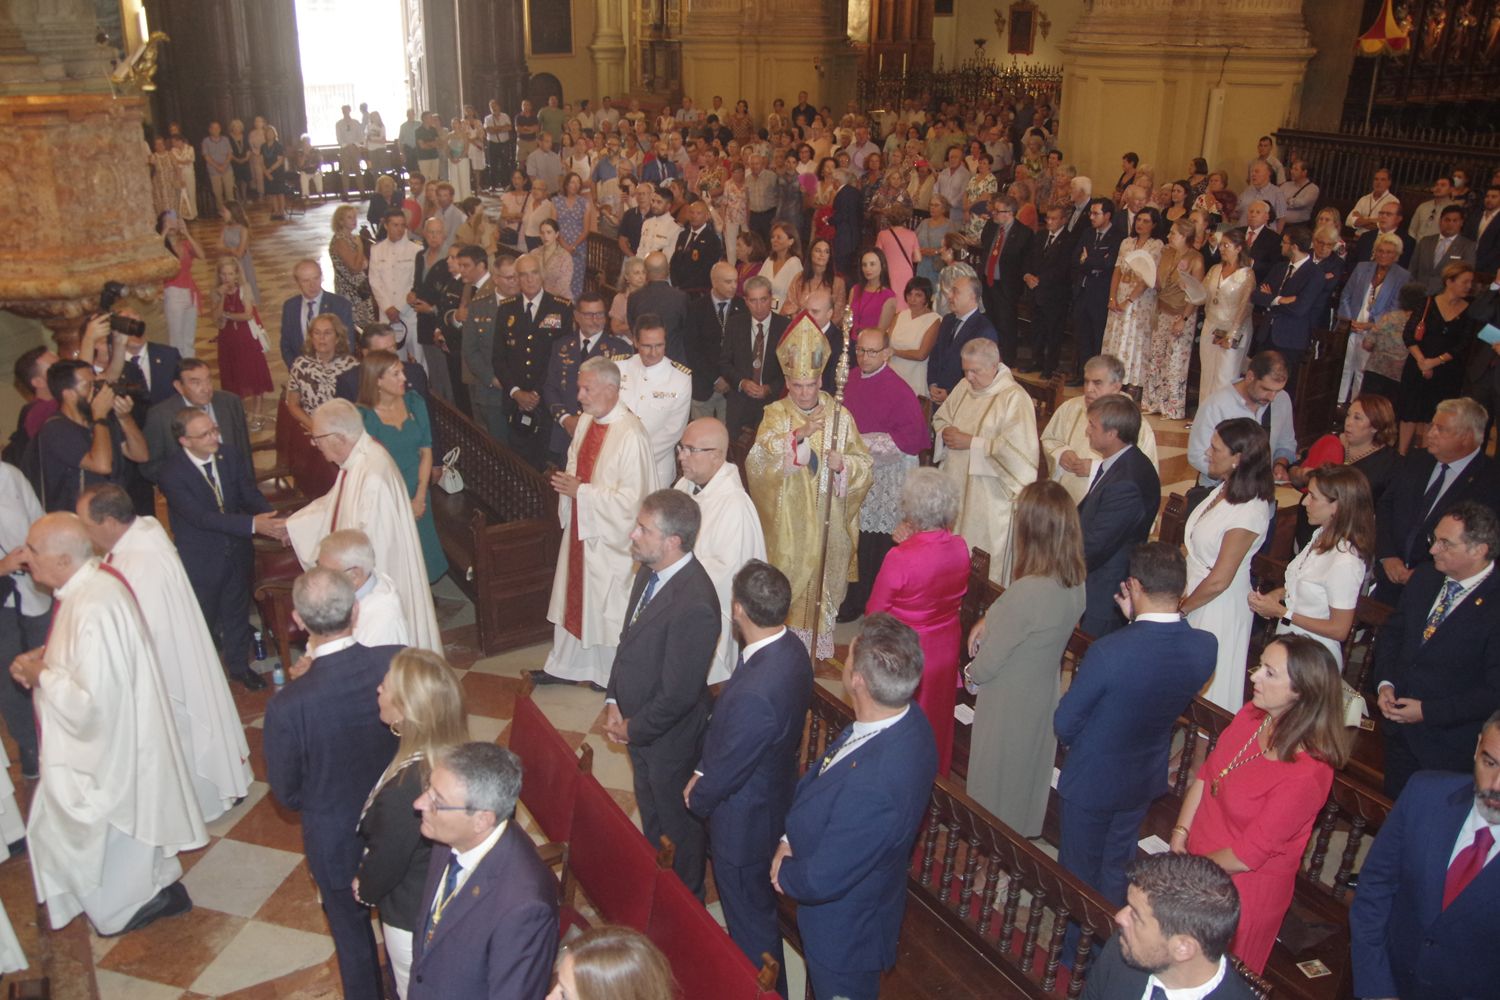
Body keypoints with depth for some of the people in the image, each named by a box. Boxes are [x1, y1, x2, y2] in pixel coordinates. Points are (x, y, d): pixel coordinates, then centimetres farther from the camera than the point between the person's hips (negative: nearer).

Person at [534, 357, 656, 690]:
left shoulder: (631, 434, -25)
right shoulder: (586, 421, 1)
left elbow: (631, 497, -26)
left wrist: (581, 491, -21)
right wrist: (568, 482, -4)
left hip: (610, 536, -8)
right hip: (581, 526, 8)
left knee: (607, 604, 9)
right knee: (573, 595, 19)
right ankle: (566, 665, 37)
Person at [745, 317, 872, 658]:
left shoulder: (839, 416, 1)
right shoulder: (776, 414, -3)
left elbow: (864, 464, 2)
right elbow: (759, 457, -21)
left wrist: (843, 464, -20)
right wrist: (799, 434, -33)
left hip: (827, 522, 1)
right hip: (786, 523, -1)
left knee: (821, 579, 9)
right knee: (787, 582, 3)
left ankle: (817, 648, 25)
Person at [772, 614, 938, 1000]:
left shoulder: (872, 786, -45)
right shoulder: (906, 718, -17)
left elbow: (822, 880, -31)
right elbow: (817, 777, 0)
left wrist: (785, 873, -11)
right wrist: (790, 838, -8)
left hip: (845, 931, -7)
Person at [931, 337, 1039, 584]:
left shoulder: (1014, 399, -14)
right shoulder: (964, 387, 8)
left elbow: (1015, 448, -22)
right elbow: (940, 418, 21)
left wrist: (971, 442, -18)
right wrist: (946, 432, -3)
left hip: (988, 495, -7)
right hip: (954, 484, 7)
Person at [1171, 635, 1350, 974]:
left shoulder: (1306, 772, -30)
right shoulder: (1251, 715, -8)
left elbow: (1248, 854, -23)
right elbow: (1205, 774, 3)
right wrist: (1180, 835, -6)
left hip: (1241, 890, -6)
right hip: (1196, 864, 6)